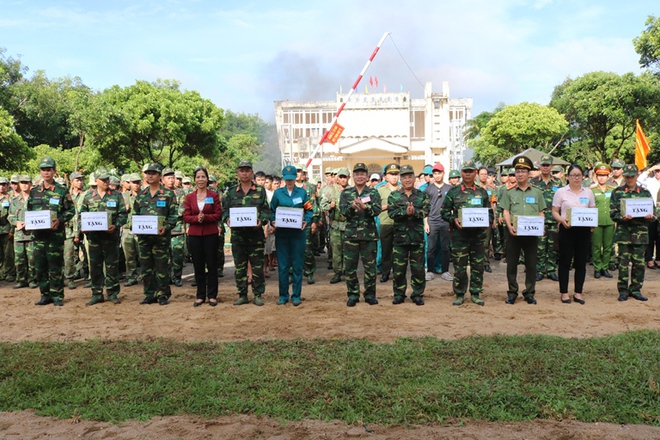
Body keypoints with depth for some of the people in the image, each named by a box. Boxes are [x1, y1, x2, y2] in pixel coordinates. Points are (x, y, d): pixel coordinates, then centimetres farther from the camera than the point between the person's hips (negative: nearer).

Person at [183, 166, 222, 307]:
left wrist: (205, 217, -18)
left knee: (212, 265, 2)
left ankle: (212, 295, 11)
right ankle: (200, 296, 16)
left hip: (211, 234, -2)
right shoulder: (189, 197, 6)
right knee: (198, 266, 7)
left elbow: (218, 215, -3)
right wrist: (197, 218, -17)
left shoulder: (214, 195, 2)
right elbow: (186, 217, 2)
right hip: (194, 235, 2)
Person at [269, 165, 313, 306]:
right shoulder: (278, 193, 6)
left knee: (297, 265, 3)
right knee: (282, 265, 4)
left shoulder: (302, 192, 6)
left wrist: (306, 221, -13)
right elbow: (272, 211, 8)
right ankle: (283, 295, 14)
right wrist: (273, 222, -10)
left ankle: (296, 295, 12)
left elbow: (309, 210, 5)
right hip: (281, 232, 0)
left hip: (298, 232, 0)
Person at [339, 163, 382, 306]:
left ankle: (370, 294, 17)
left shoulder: (373, 193, 5)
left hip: (369, 234, -1)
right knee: (350, 266, 4)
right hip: (351, 234, 1)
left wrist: (365, 207, -27)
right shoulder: (346, 193, 8)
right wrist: (352, 206, -24)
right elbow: (342, 211, -3)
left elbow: (378, 210, -9)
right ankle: (353, 294, 16)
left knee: (370, 266, 4)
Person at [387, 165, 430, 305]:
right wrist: (405, 212, -21)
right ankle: (399, 294, 16)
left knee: (418, 267, 5)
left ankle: (418, 294, 16)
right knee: (398, 267, 4)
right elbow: (391, 212, -8)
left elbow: (426, 211, -7)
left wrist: (414, 212, -25)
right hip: (400, 235, 0)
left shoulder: (422, 195, 6)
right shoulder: (393, 195, 5)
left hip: (417, 236, 0)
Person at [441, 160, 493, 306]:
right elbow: (444, 211, 5)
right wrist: (453, 220, -13)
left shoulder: (482, 192, 10)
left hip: (479, 234, 2)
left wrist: (488, 221, -5)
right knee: (459, 266, 2)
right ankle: (459, 294, 14)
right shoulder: (453, 192, 3)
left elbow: (489, 211, 15)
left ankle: (476, 293, 18)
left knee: (478, 266, 7)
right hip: (459, 234, -2)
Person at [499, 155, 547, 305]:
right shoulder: (509, 193, 6)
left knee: (531, 264, 6)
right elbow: (506, 212, 0)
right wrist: (509, 226, -16)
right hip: (514, 232, -1)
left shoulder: (537, 192, 10)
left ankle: (529, 293, 16)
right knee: (511, 263, 3)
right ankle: (512, 292, 14)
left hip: (532, 232, 1)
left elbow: (541, 213, 10)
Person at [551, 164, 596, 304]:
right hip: (566, 230, -3)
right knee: (565, 262, 2)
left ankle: (578, 292, 16)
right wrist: (562, 220, -18)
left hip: (584, 230, 3)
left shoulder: (588, 192, 10)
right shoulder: (561, 192, 1)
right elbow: (554, 212, 1)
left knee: (581, 262, 6)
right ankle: (564, 292, 10)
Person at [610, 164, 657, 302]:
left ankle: (636, 289, 16)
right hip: (624, 232, -2)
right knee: (624, 261, -2)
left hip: (640, 232, 2)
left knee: (639, 262, 4)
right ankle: (623, 290, 7)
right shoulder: (617, 192, 5)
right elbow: (613, 212, -1)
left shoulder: (645, 192, 10)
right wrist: (622, 217, -20)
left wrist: (650, 216, -12)